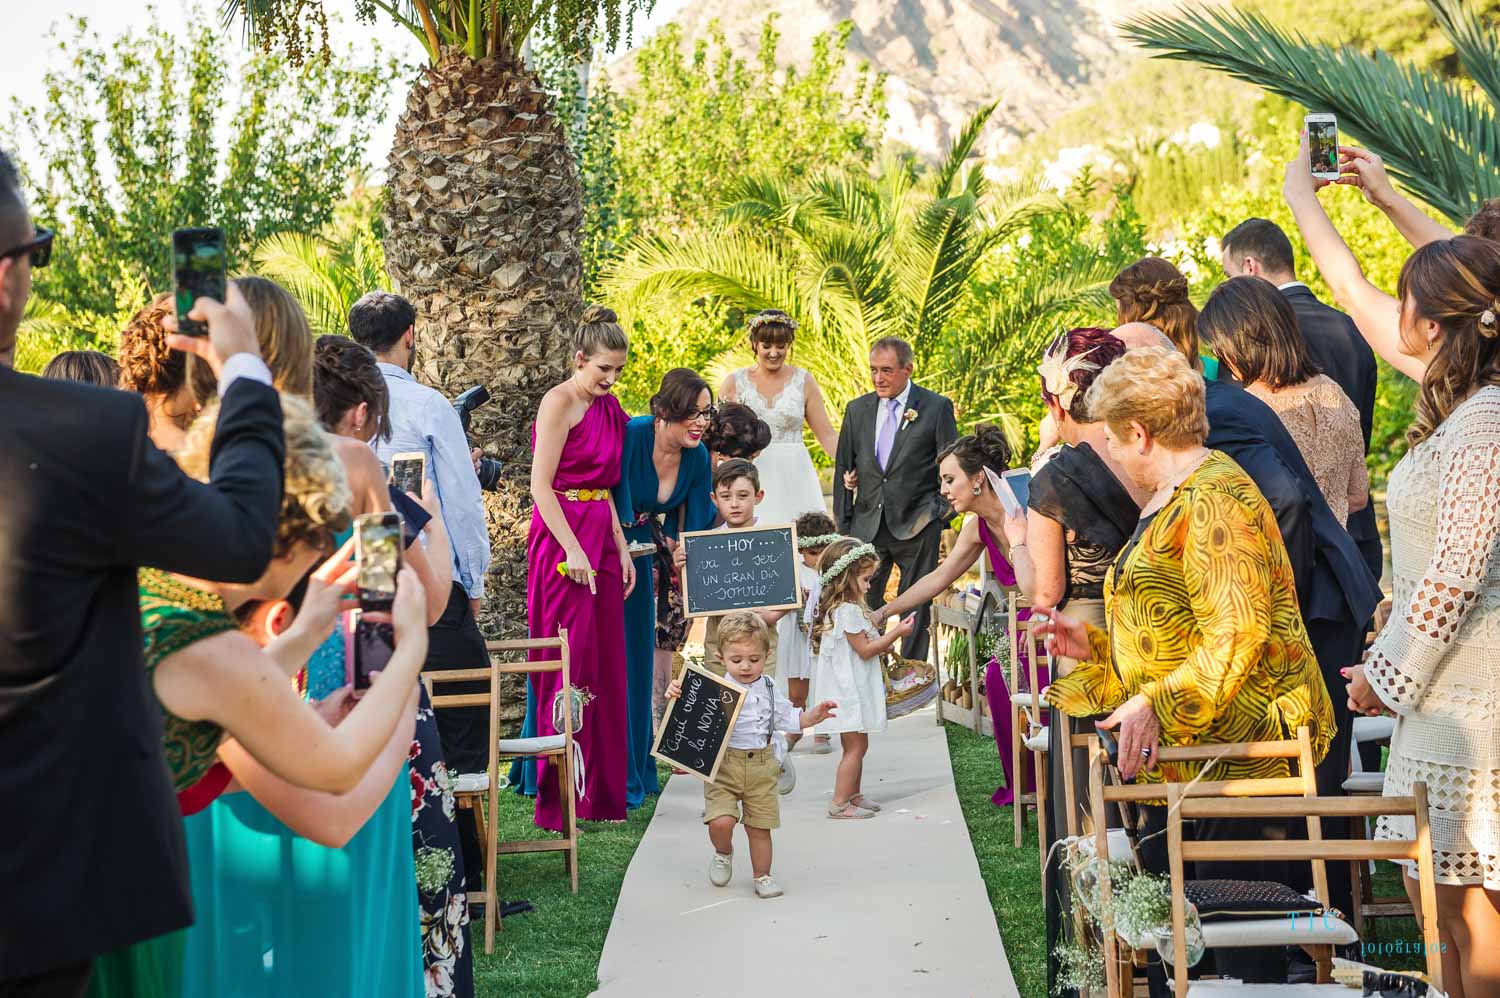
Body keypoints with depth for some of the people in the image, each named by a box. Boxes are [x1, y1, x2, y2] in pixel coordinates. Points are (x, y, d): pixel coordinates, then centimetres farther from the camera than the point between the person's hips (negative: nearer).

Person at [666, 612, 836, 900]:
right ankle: (723, 853, 17)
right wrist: (676, 696, -33)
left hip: (761, 768, 4)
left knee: (760, 828, 10)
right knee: (721, 822, -18)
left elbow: (788, 719, 18)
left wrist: (814, 715, 6)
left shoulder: (769, 689, 8)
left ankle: (762, 876, 29)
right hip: (723, 766, -3)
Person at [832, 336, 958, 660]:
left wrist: (944, 523, -6)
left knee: (916, 609, 3)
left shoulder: (936, 408, -1)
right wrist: (843, 526, 8)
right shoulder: (857, 410, 10)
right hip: (867, 526, 3)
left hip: (916, 527, -3)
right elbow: (843, 469, 13)